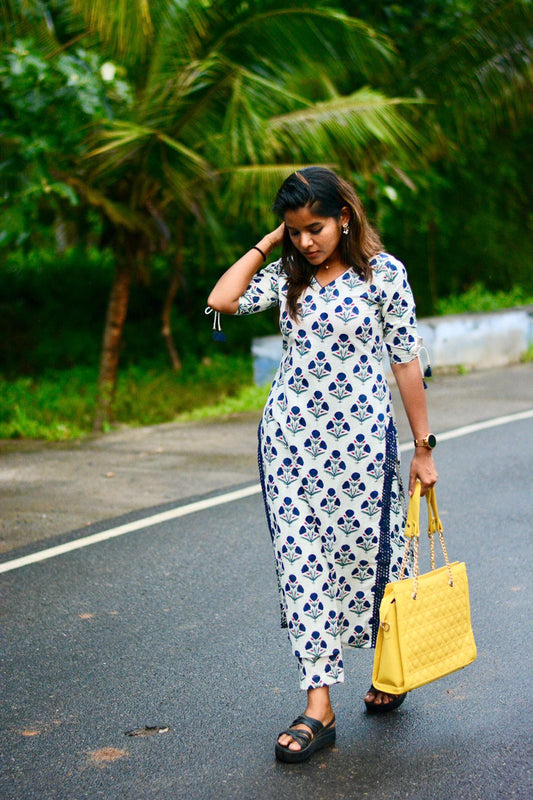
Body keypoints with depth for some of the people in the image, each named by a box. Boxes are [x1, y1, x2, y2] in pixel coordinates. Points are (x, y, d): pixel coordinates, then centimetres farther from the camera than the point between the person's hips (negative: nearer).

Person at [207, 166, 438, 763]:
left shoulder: (382, 272, -4)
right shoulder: (287, 274, 7)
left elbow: (406, 360, -2)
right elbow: (223, 301, -7)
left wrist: (423, 446, -2)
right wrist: (266, 243, 0)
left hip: (358, 438, -3)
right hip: (289, 438, 4)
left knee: (362, 557, 6)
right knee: (301, 565, 0)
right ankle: (318, 707, 5)